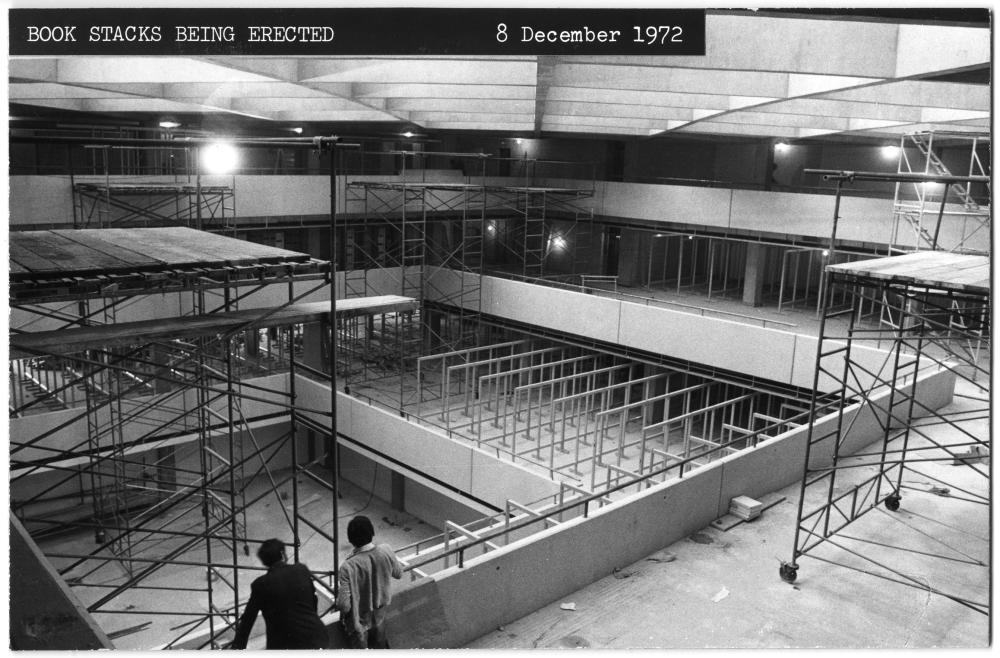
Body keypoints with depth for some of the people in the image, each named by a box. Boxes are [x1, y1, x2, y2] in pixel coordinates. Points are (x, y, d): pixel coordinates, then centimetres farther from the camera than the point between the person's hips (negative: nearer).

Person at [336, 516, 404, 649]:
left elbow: (344, 605, -30)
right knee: (380, 644, 31)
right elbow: (398, 574, -4)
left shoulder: (348, 567, -35)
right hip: (379, 616, 4)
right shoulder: (385, 551, -23)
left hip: (359, 621, -4)